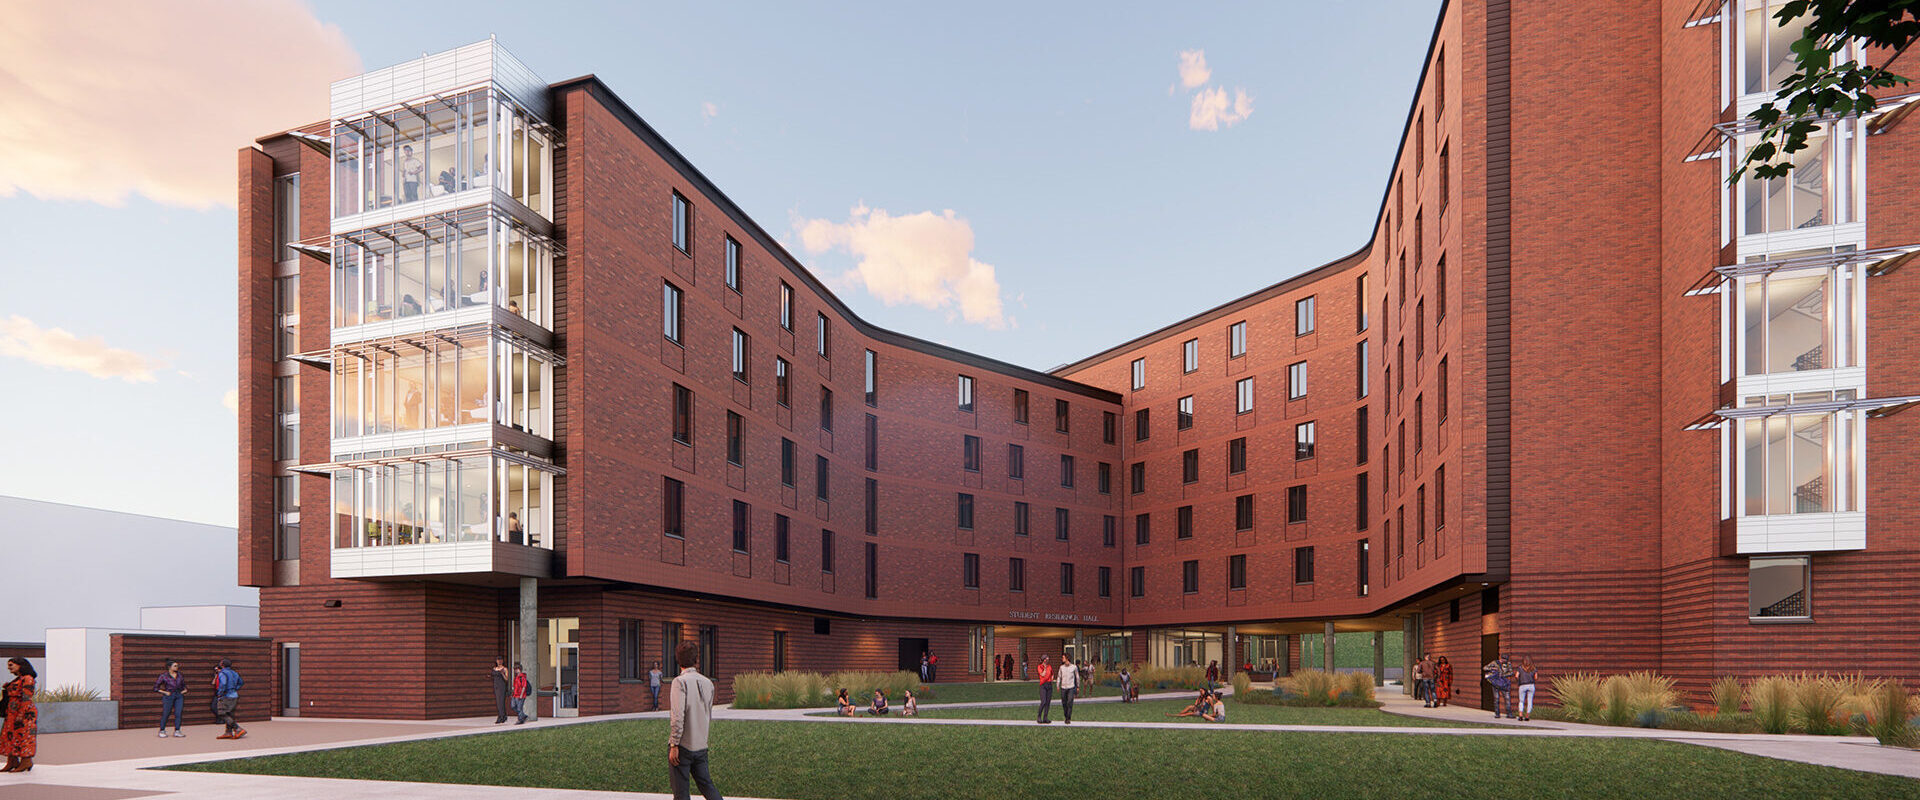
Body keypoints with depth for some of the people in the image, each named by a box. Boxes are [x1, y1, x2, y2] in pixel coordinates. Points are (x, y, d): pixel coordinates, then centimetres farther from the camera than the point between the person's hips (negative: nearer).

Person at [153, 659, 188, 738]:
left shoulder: (180, 675, 9)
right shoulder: (164, 676, -5)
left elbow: (184, 685, 24)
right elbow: (155, 688, -1)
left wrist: (184, 690, 6)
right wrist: (164, 692, -8)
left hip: (179, 696, 3)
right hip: (169, 696, -3)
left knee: (178, 713, -4)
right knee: (166, 714, 1)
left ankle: (177, 731, 1)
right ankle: (162, 731, 18)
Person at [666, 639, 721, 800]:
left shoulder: (680, 681, -12)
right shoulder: (708, 683, 7)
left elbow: (678, 716, -19)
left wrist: (674, 745, -15)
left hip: (682, 745, -6)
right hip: (701, 745, 6)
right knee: (706, 785, 12)